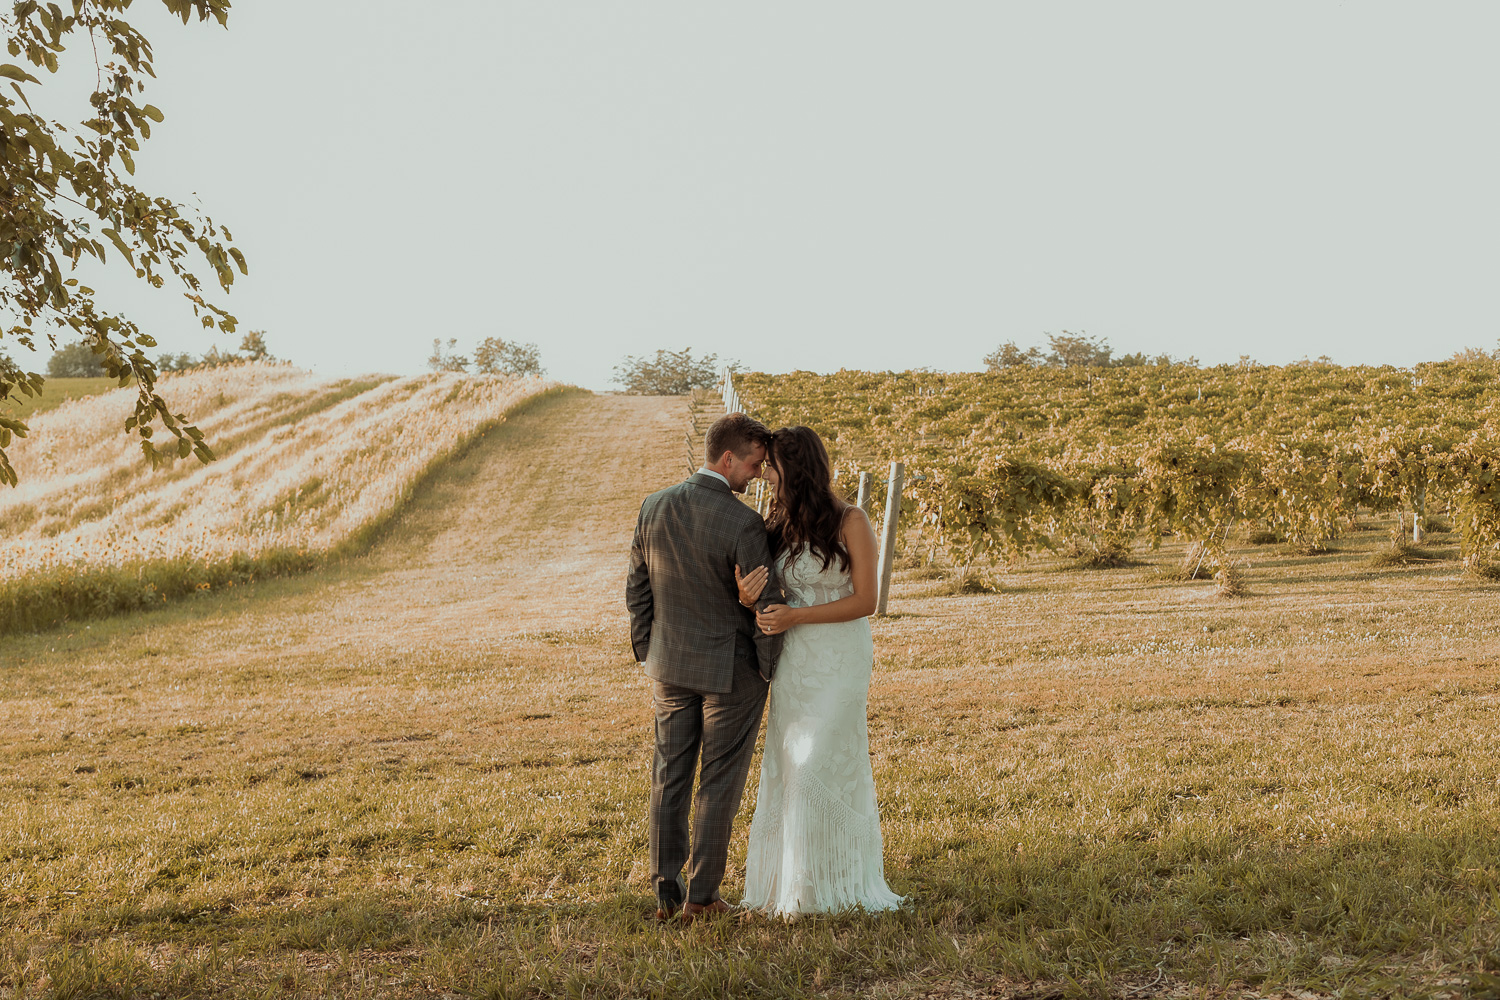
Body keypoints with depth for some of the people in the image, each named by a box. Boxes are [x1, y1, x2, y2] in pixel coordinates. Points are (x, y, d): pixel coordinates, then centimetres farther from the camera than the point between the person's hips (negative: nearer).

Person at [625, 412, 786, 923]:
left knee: (670, 776, 15)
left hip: (669, 666, 5)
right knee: (719, 783, 8)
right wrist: (768, 669, -1)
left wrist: (646, 652, 16)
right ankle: (701, 895, 14)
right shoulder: (743, 523, -21)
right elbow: (767, 605, -15)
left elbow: (637, 588, 5)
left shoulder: (654, 507, -4)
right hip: (731, 669, -5)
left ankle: (666, 891, 20)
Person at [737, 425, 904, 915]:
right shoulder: (778, 525, 6)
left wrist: (795, 616, -19)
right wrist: (749, 597, -15)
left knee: (821, 768, -5)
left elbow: (864, 601, -11)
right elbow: (765, 597, 9)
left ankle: (829, 885, 10)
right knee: (786, 769, 6)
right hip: (792, 662, 5)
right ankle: (788, 883, 16)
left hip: (840, 660, -5)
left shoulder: (850, 521, -10)